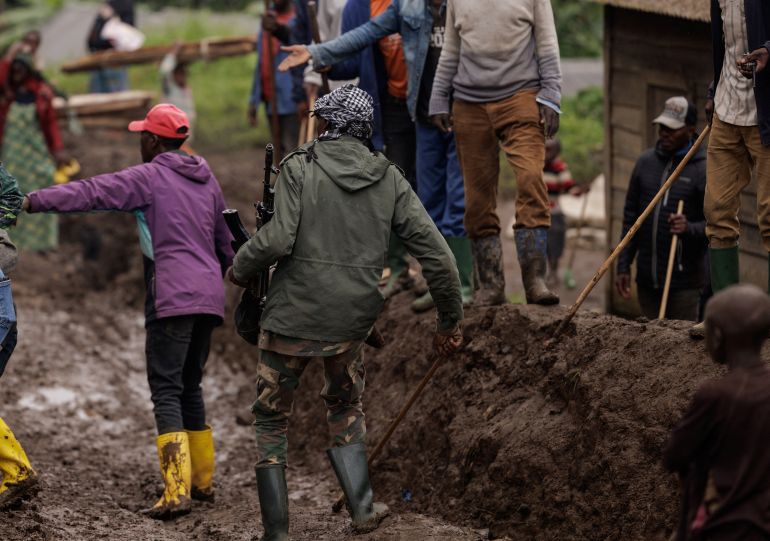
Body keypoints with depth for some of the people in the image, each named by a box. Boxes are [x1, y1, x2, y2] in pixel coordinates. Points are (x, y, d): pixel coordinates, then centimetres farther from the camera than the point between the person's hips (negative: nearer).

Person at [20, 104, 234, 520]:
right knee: (190, 387, 18)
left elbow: (91, 193, -12)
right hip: (209, 298, 7)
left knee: (166, 392, -9)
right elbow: (225, 243, 24)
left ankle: (177, 490, -19)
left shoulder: (149, 177, -4)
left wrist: (35, 201, -11)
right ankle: (202, 481, 22)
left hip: (172, 298, -7)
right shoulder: (206, 180, 17)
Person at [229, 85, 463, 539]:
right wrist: (451, 319, 10)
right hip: (352, 321, 3)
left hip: (293, 318, -3)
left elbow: (277, 240, -20)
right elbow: (436, 254, 0)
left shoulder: (299, 167, -7)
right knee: (347, 410, 28)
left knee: (272, 422, 13)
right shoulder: (389, 179, 3)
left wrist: (241, 268, 0)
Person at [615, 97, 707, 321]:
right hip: (647, 279, 5)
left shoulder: (703, 170, -6)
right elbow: (631, 216, 14)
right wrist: (623, 266, 11)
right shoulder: (646, 162, 9)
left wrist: (690, 228, -27)